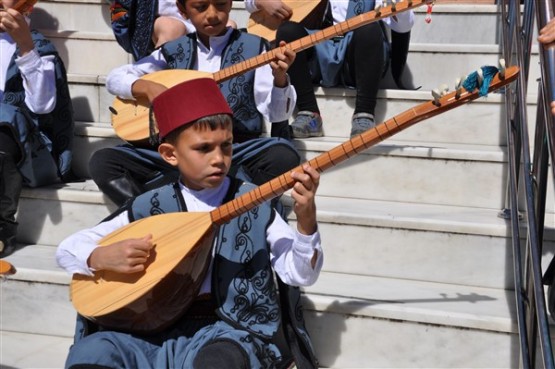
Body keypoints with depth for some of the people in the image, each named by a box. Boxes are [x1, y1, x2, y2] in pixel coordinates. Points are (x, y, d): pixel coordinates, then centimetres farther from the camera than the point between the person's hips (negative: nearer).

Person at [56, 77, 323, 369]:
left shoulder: (254, 204, 1)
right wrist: (101, 257, -12)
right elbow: (67, 249, 10)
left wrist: (306, 219, -21)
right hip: (160, 329, 2)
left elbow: (300, 274, -4)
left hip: (231, 327, -2)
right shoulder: (150, 207, 5)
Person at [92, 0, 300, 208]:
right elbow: (114, 78, 12)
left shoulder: (253, 47, 3)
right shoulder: (173, 51, 10)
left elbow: (276, 113, -3)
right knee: (102, 162, -16)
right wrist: (147, 87, -8)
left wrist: (279, 78, -23)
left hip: (235, 150, -2)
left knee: (283, 156, -32)